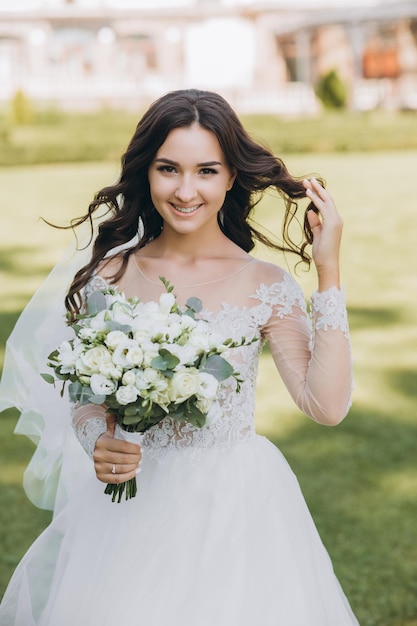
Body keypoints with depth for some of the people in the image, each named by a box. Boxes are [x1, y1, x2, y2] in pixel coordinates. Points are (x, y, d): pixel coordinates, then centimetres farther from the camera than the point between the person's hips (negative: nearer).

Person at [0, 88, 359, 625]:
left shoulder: (264, 287, -7)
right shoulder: (111, 274, -2)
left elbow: (326, 405, -18)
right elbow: (84, 398, 5)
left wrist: (328, 272, -17)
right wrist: (100, 446, -17)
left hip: (233, 506, -2)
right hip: (130, 503, 2)